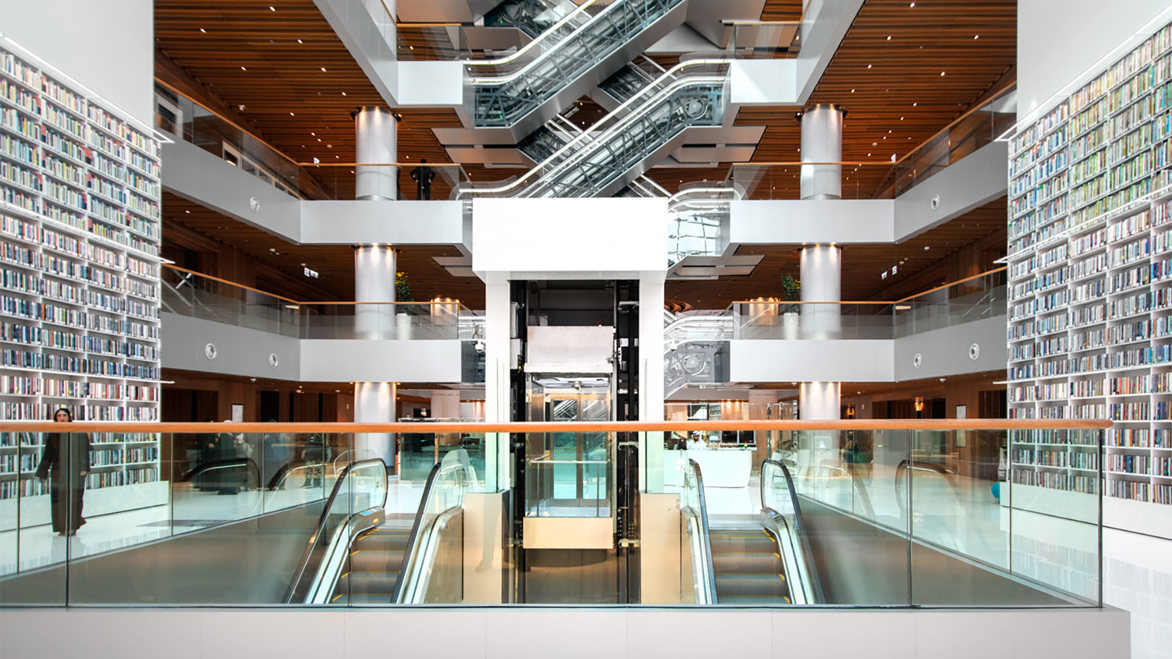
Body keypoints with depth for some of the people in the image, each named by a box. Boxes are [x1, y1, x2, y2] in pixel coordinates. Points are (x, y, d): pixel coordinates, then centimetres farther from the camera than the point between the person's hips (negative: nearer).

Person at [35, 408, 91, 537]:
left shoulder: (78, 432, 0)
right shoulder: (53, 434, 10)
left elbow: (84, 451, -3)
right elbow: (48, 453, 11)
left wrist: (83, 468, -12)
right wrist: (42, 471, 7)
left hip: (74, 469, -3)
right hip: (58, 470, 3)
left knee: (74, 497, -4)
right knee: (59, 498, 0)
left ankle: (72, 527, 4)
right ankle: (63, 528, 9)